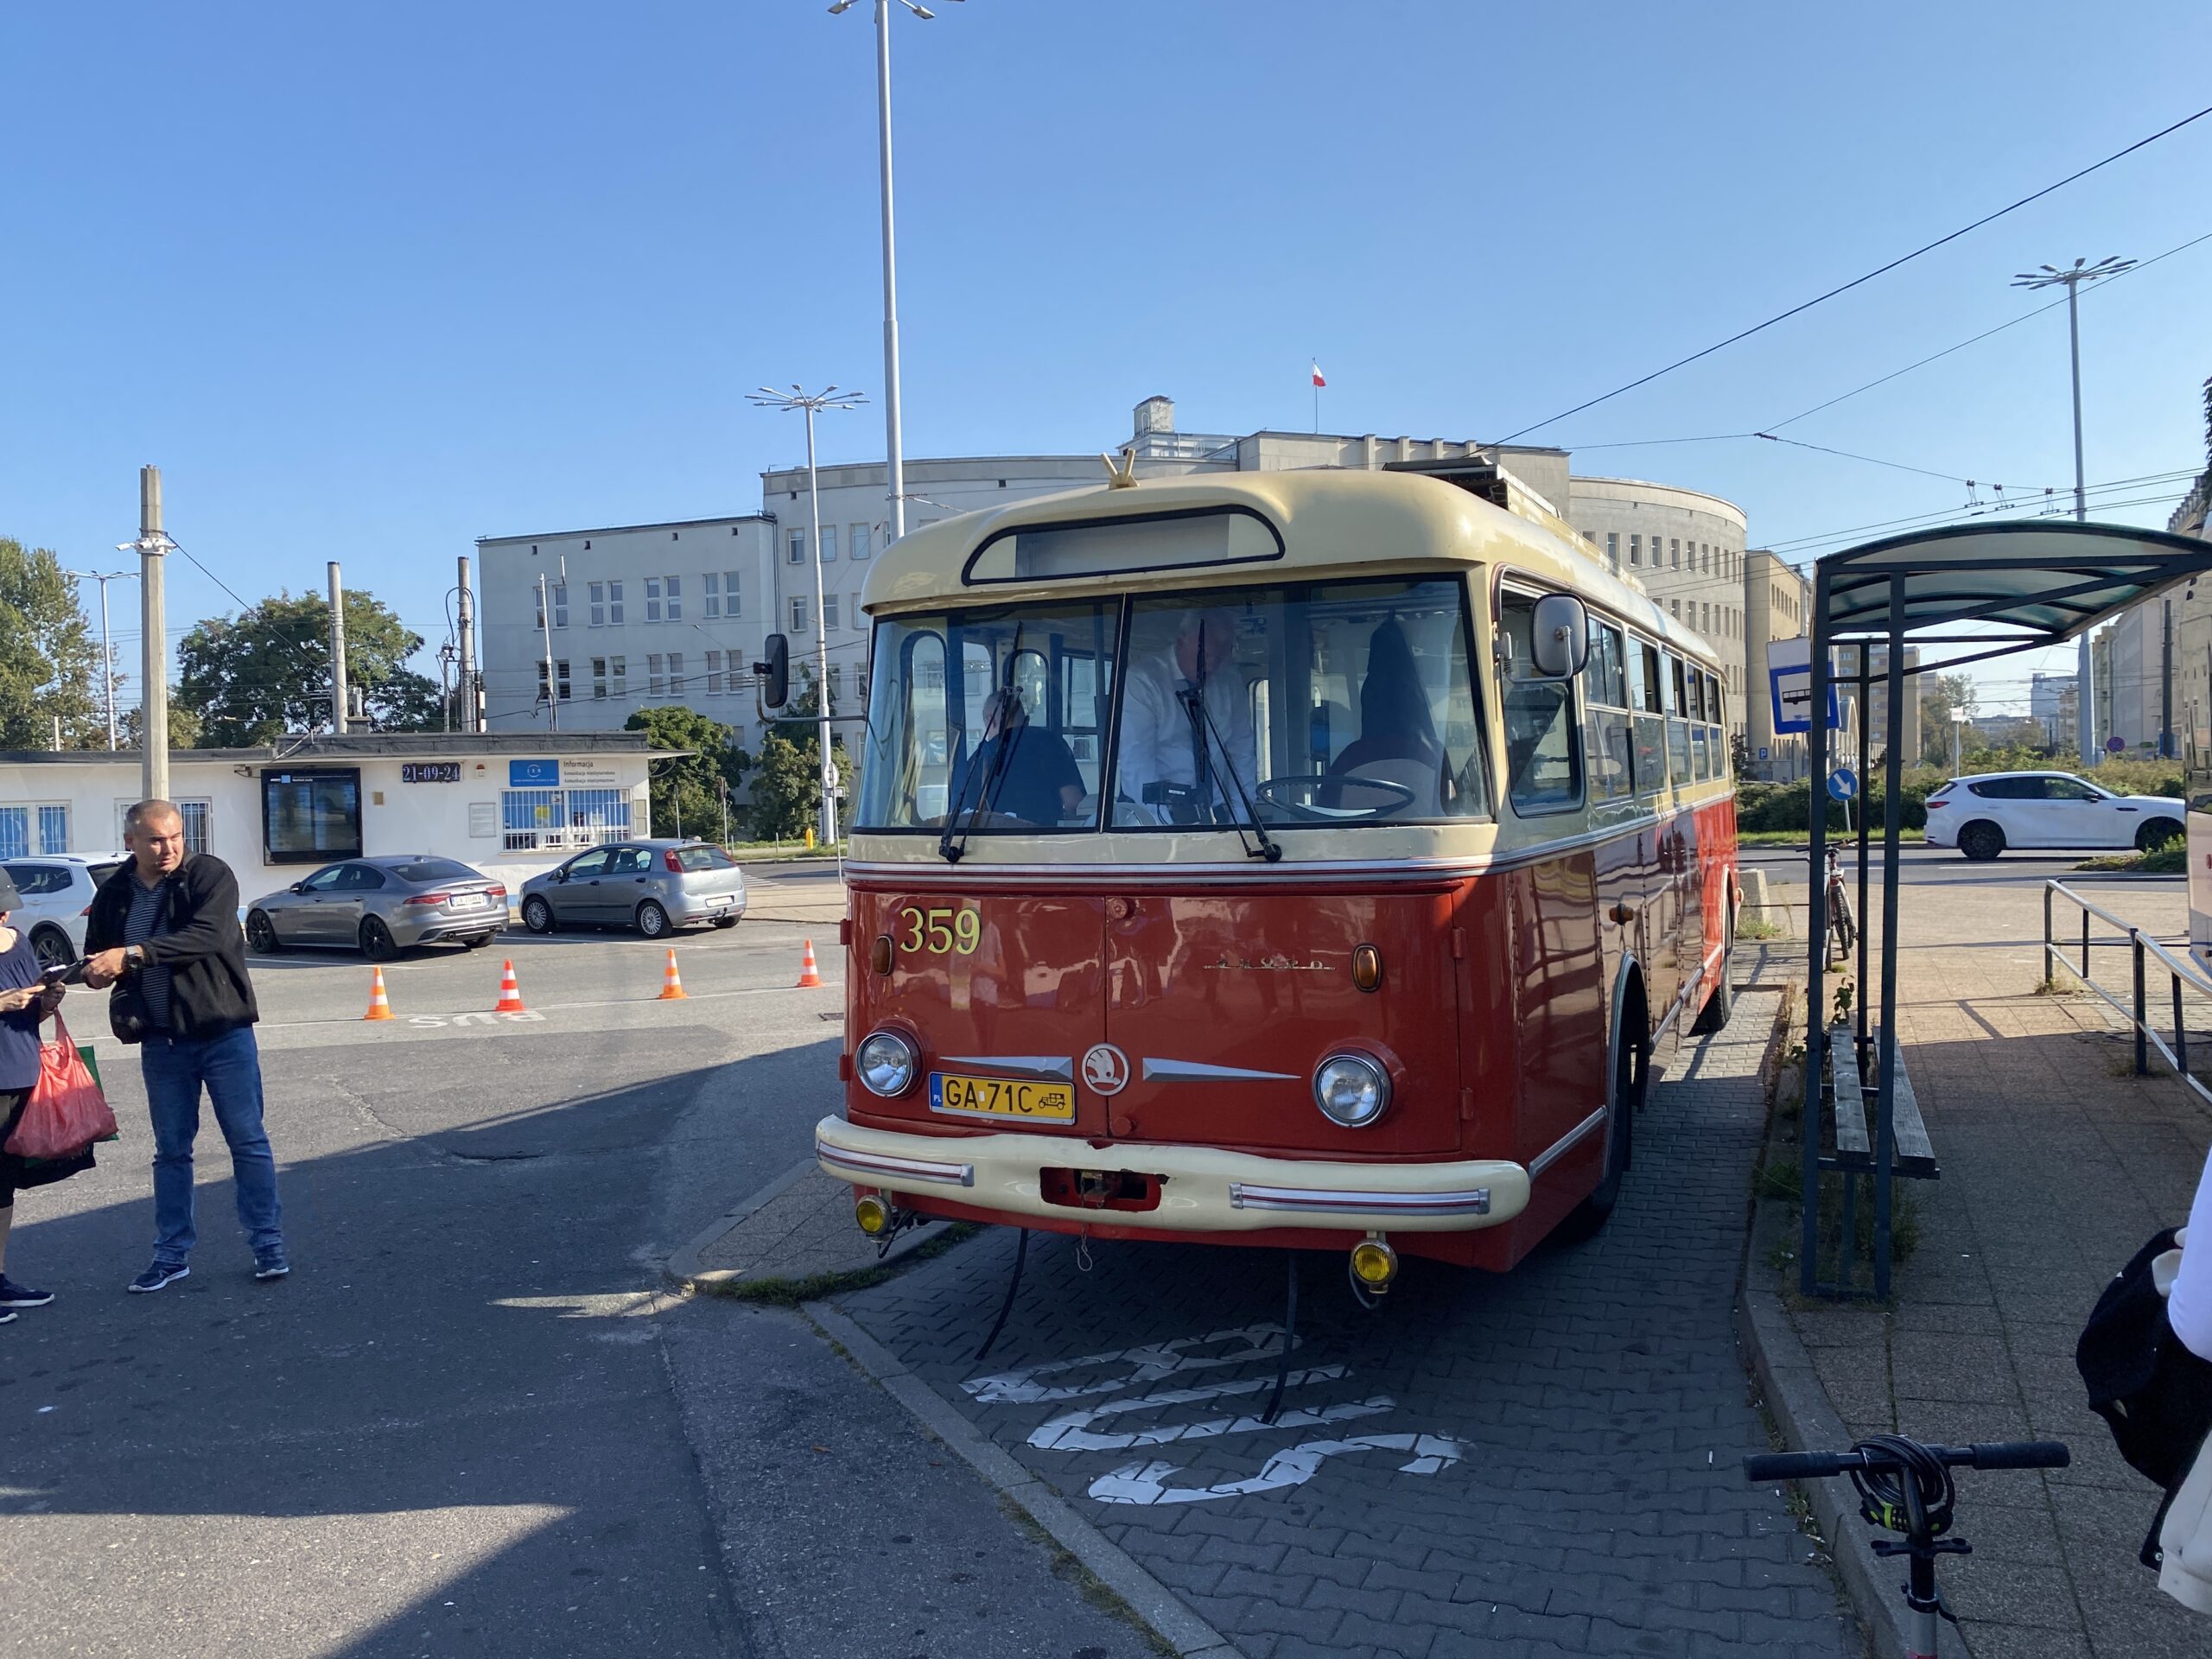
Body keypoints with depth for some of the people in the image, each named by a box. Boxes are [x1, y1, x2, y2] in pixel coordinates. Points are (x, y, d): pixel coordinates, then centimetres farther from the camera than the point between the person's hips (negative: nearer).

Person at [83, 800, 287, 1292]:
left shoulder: (210, 874, -9)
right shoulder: (113, 895, 6)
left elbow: (208, 935, -24)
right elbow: (96, 963, 15)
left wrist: (133, 954, -27)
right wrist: (98, 972, -9)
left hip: (223, 1033, -4)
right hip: (161, 1042, 4)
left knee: (247, 1141, 2)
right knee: (171, 1150, 12)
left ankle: (268, 1244, 10)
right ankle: (172, 1255, 22)